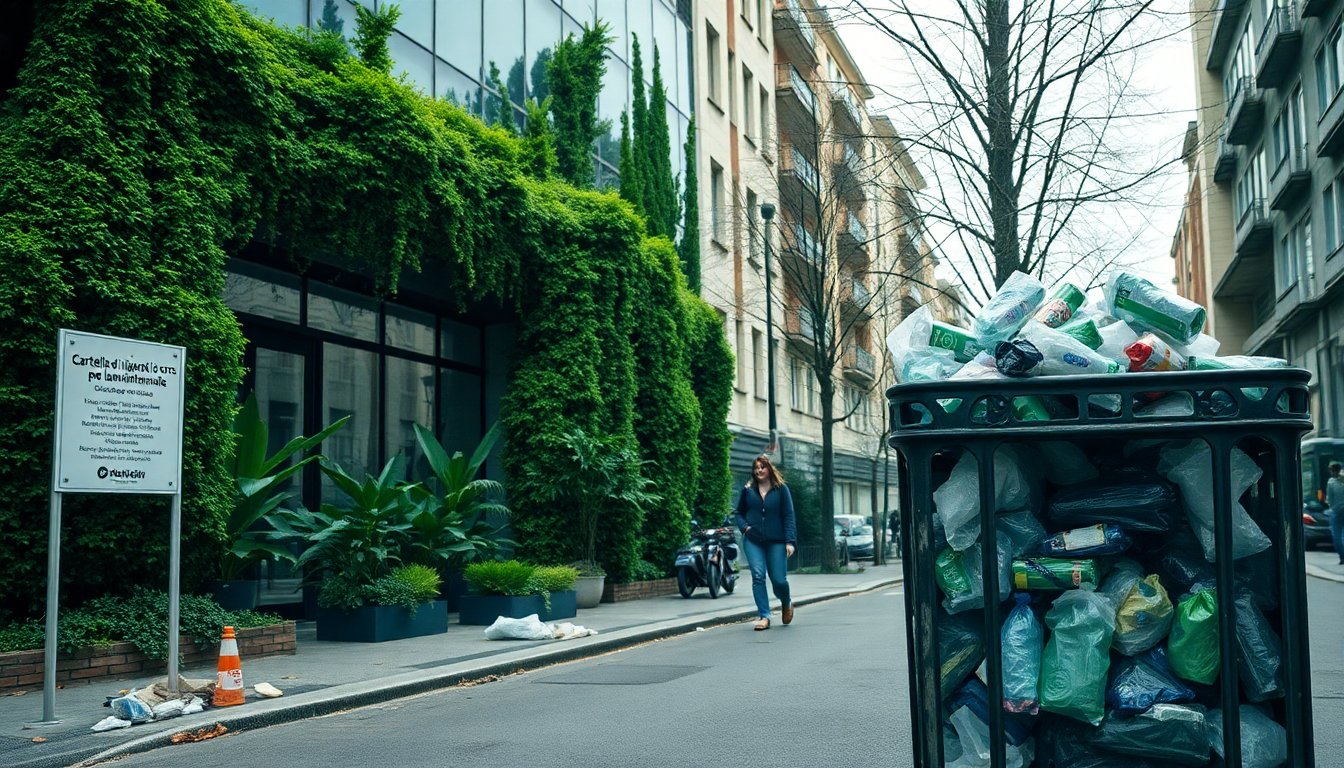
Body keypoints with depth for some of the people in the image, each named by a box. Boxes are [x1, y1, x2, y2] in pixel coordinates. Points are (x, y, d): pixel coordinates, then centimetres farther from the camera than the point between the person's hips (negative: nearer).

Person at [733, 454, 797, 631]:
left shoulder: (781, 489, 3)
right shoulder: (748, 490, 8)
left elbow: (789, 516, -1)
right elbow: (738, 513, 17)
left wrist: (790, 541, -9)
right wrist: (744, 527, -4)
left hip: (776, 541, -1)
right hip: (753, 541, 1)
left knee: (779, 580, -3)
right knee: (758, 576, -11)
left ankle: (786, 604, 30)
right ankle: (764, 616, -7)